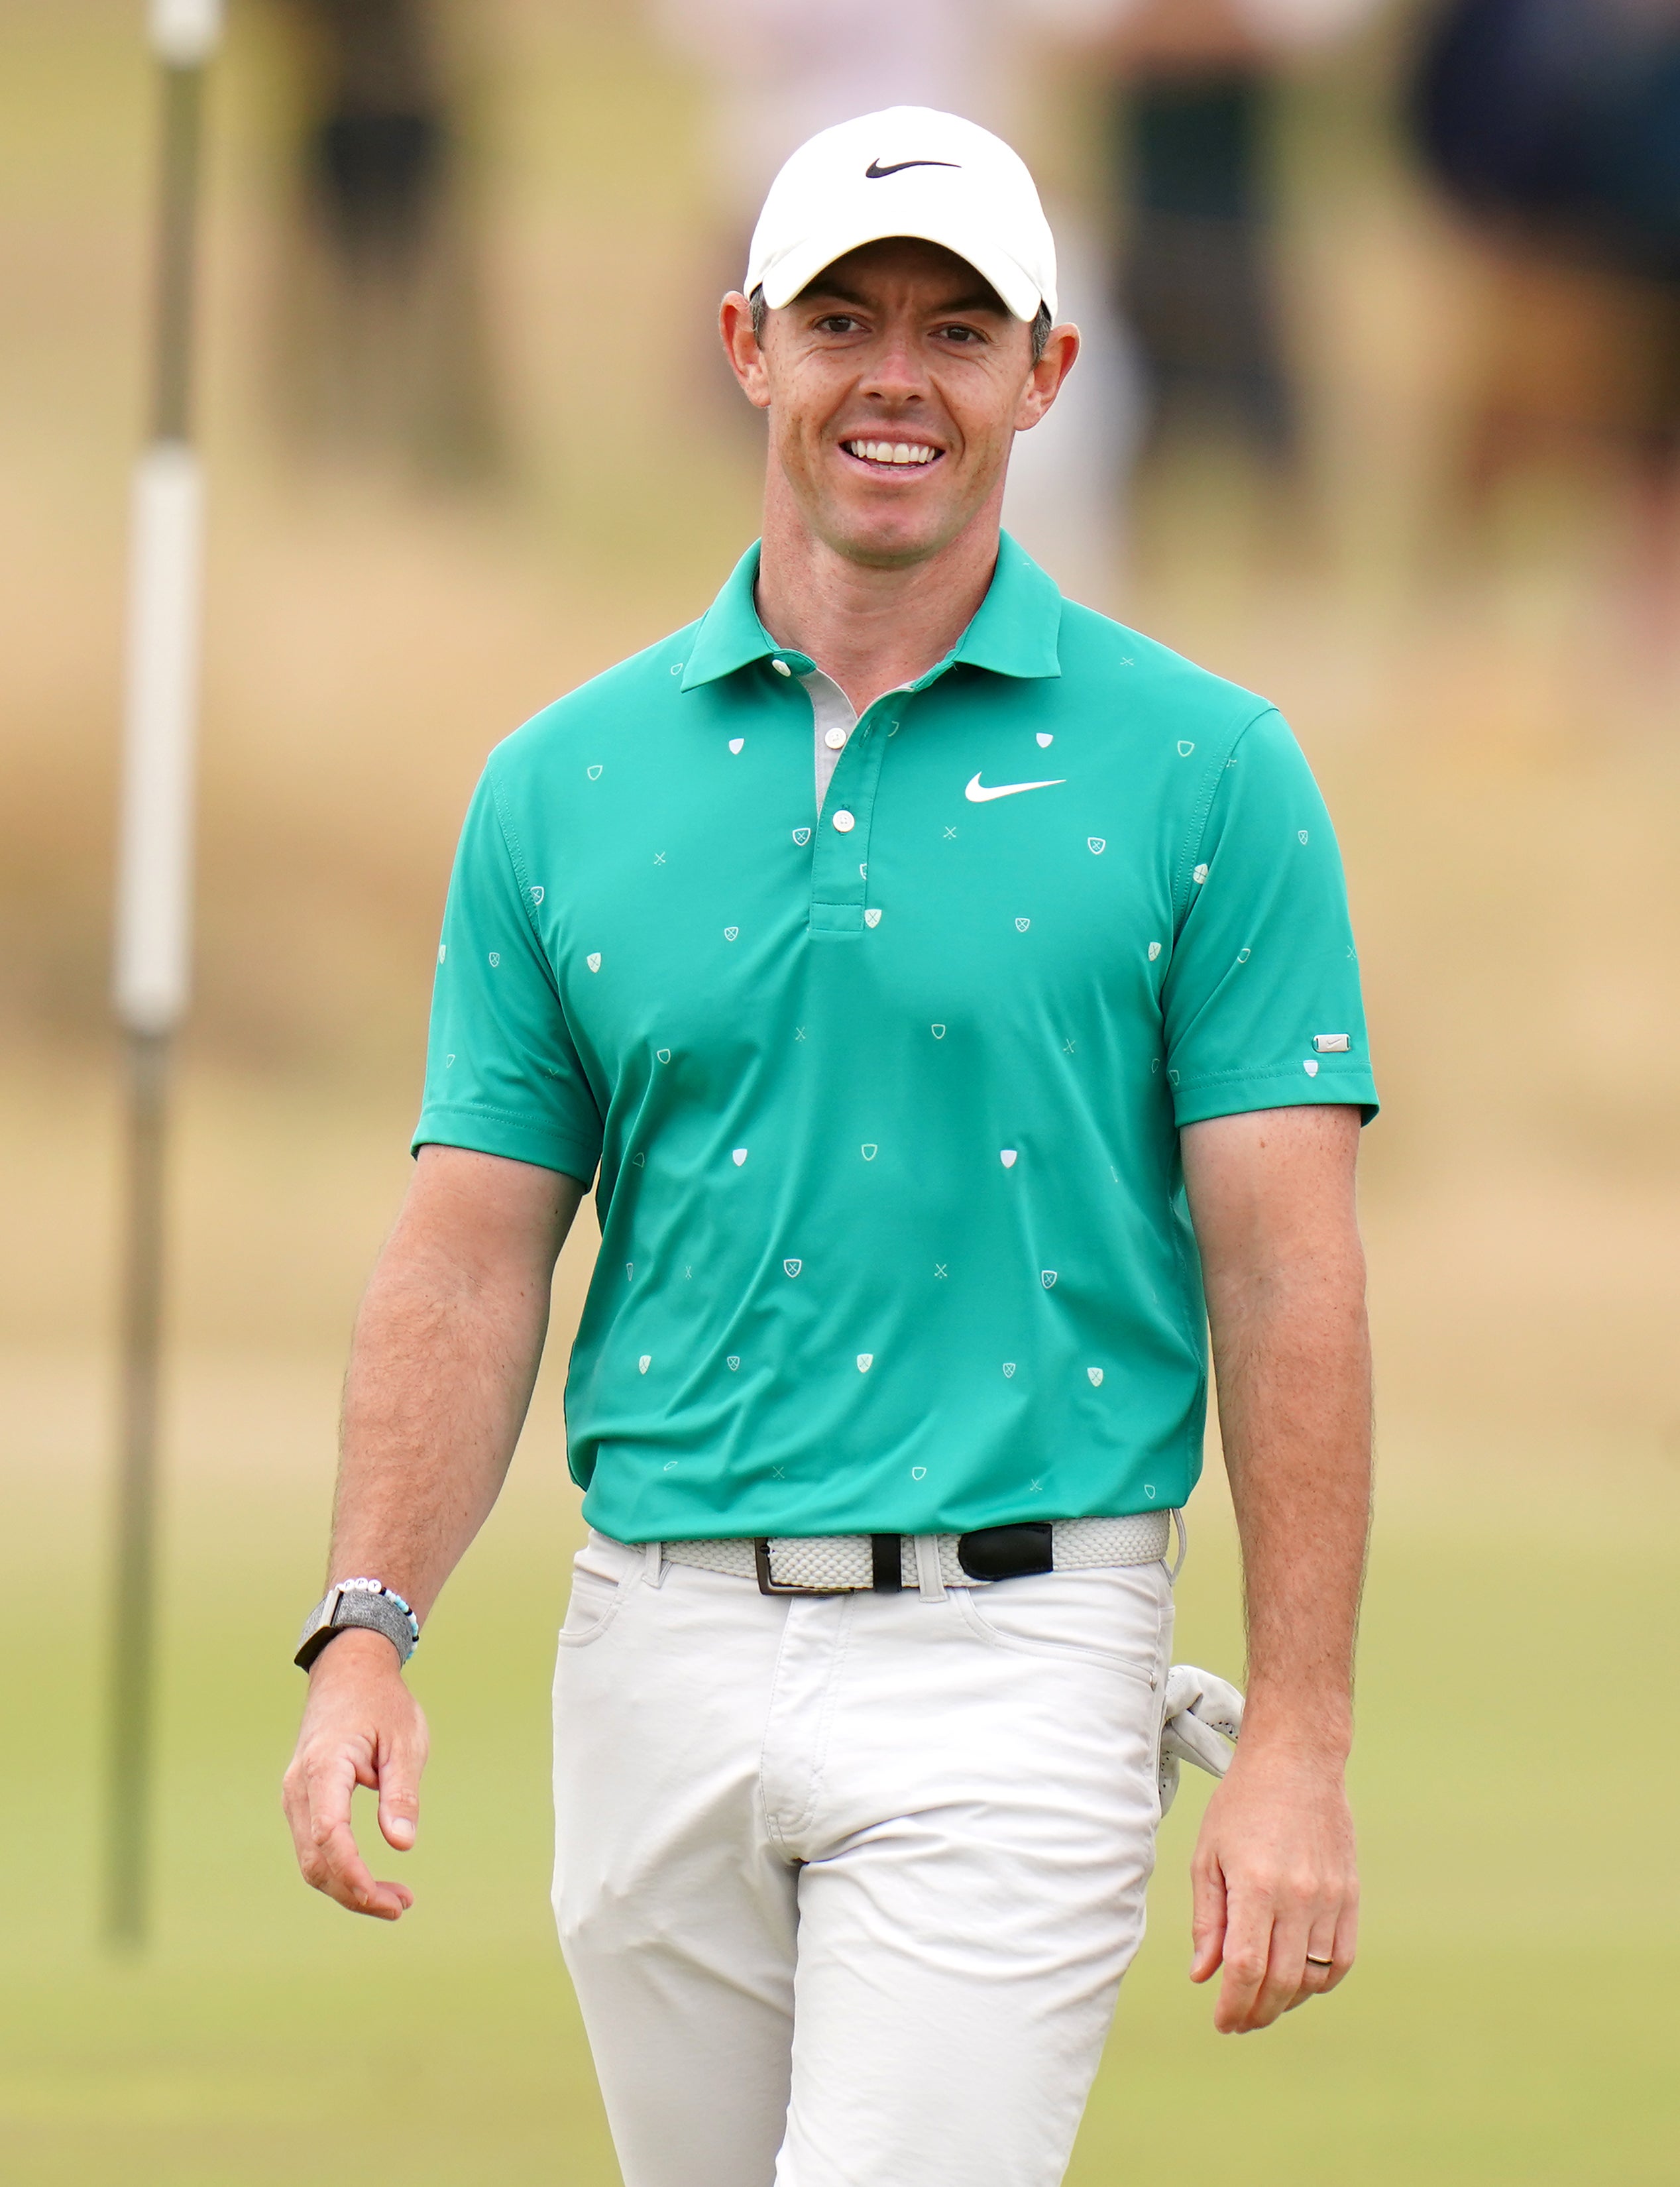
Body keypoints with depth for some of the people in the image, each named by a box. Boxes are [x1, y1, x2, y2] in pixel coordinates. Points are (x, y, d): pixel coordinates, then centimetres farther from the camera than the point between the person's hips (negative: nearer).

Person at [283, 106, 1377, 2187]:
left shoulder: (1203, 771, 0)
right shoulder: (564, 784, 9)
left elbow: (1285, 1273, -2)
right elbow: (471, 1256, 8)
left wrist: (1298, 1741, -8)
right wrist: (366, 1632, -6)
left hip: (1010, 1648, -4)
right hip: (661, 1655, 4)